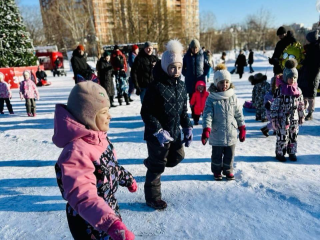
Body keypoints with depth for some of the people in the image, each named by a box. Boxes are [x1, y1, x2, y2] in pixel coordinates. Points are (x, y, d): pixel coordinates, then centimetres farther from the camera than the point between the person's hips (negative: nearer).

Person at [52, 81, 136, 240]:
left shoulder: (99, 137, -5)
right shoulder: (76, 151, -34)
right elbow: (83, 196, -43)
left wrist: (127, 179, 22)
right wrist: (111, 223, -52)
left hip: (108, 207, 8)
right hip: (88, 222, -8)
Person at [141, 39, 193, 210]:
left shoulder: (181, 85, 3)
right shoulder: (156, 87, -20)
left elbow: (183, 110, 11)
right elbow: (146, 113, -18)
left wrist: (187, 127, 3)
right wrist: (158, 131, -24)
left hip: (175, 133, 7)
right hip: (157, 135, -7)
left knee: (177, 157, 21)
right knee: (157, 167, 7)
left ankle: (151, 163, 46)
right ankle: (152, 198, 29)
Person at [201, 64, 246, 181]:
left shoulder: (233, 97, 3)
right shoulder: (211, 98, -8)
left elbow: (238, 113, 9)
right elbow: (207, 114, -14)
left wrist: (242, 128, 10)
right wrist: (206, 130, -24)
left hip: (231, 133, 3)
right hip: (217, 134, -3)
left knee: (229, 155, 15)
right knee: (217, 155, 12)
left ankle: (228, 170, 35)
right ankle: (216, 171, 32)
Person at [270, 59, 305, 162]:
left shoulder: (298, 90, 4)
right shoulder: (280, 91, -12)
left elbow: (301, 105, 14)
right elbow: (274, 106, -11)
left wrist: (302, 116, 15)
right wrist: (274, 119, -12)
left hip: (294, 119, 5)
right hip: (282, 119, -5)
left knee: (294, 136, 13)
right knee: (282, 137, 1)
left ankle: (292, 152, 29)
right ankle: (279, 153, 17)